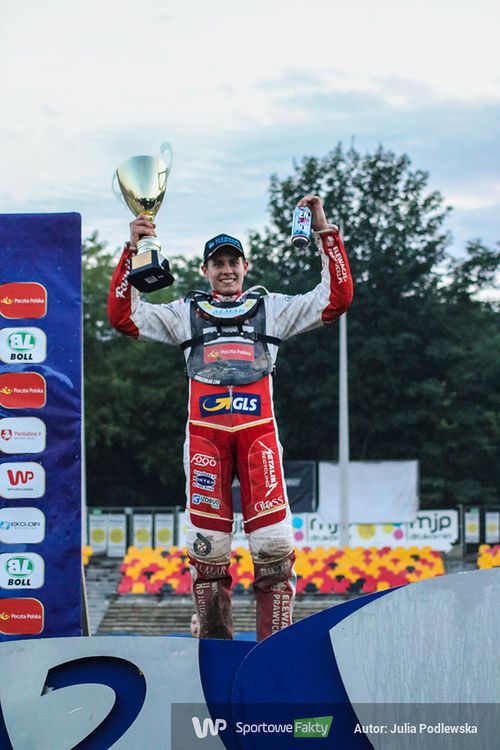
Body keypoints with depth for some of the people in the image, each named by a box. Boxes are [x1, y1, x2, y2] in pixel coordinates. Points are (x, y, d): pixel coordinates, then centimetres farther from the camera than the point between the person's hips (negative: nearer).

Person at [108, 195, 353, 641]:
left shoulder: (271, 307, 19)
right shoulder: (186, 312, 20)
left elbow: (336, 299, 11)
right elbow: (124, 316, 10)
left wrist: (326, 234, 3)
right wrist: (132, 252, 2)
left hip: (258, 429, 0)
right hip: (205, 431, 1)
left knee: (273, 537, -11)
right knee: (207, 538, -3)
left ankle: (276, 638, -7)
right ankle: (214, 639, 6)